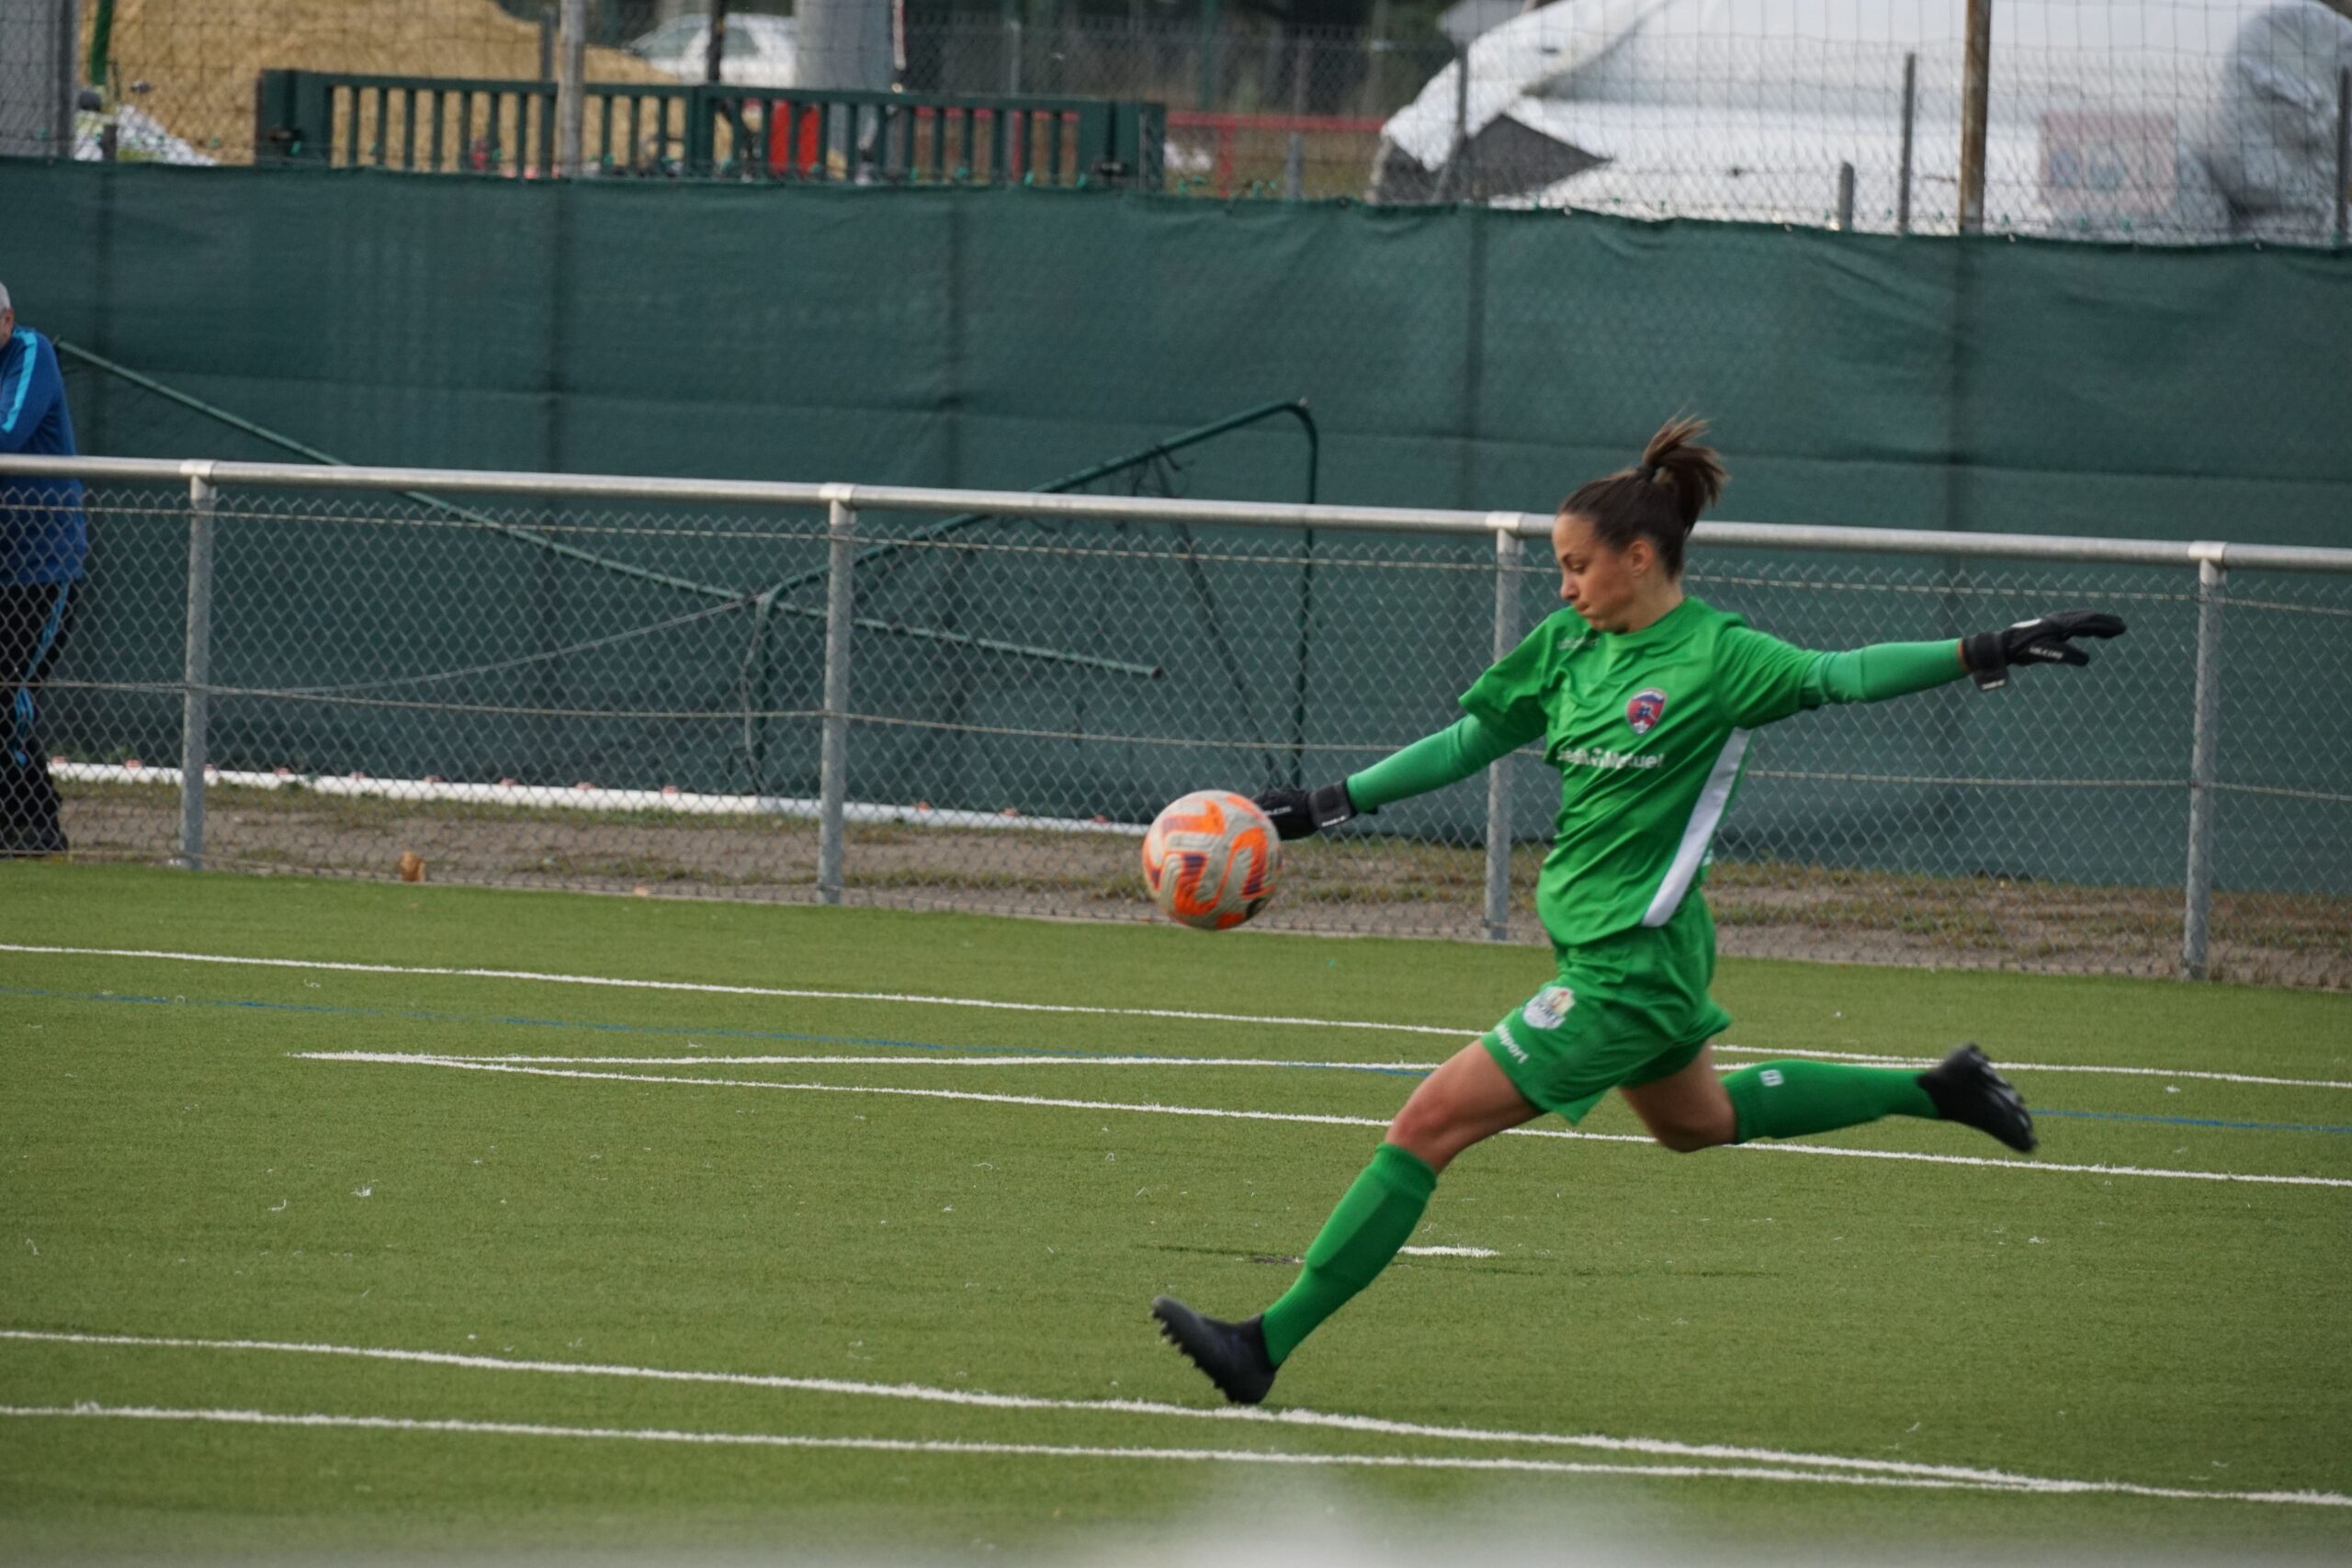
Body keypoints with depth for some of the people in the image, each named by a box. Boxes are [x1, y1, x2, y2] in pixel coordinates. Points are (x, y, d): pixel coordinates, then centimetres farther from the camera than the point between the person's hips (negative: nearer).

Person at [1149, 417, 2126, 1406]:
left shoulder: (1717, 656, -16)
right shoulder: (1567, 647, 5)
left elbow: (1837, 676, -22)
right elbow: (1471, 740, 14)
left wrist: (1984, 652, -35)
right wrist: (1329, 805, 11)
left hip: (1631, 968, -9)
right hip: (1592, 944, 9)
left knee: (1429, 1125, -12)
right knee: (1696, 1122, 30)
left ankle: (1267, 1345, -10)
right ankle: (1934, 1093, 41)